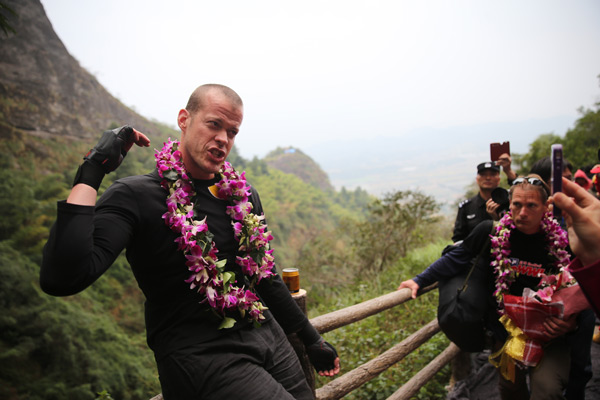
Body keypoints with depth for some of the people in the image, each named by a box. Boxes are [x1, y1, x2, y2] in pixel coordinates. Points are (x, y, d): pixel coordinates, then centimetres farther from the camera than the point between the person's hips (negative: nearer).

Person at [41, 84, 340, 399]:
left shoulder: (243, 195, 8)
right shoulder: (136, 196, -10)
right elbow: (61, 278, -24)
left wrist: (312, 338, 19)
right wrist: (91, 172, -22)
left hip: (269, 338, 7)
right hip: (199, 355, -6)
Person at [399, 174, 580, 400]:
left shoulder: (560, 243, -11)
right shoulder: (491, 232, -12)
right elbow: (456, 259, -2)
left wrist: (568, 322, -14)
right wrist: (419, 281, -6)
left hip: (547, 332, -1)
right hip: (505, 329, 1)